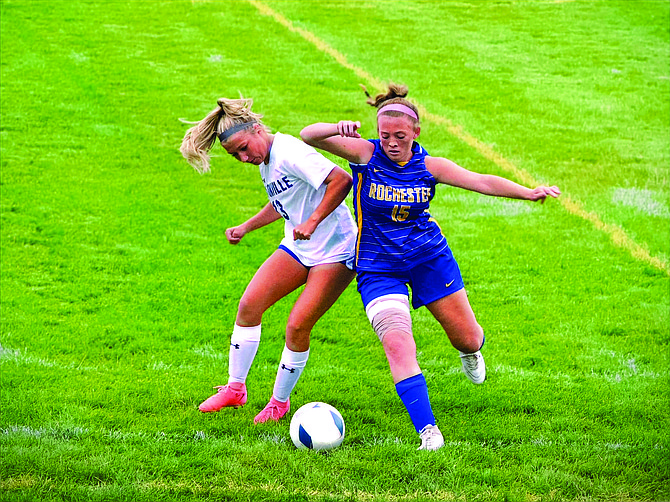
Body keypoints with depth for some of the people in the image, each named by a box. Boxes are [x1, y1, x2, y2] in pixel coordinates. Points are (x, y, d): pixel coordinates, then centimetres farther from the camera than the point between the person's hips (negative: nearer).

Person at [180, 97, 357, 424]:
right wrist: (246, 228, 20)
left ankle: (280, 402, 5)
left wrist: (312, 222, -32)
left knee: (297, 326, -14)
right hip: (298, 248, 9)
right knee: (249, 304, -4)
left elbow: (341, 179, -31)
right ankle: (235, 389, 9)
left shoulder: (289, 154, -23)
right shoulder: (265, 162, 7)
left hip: (336, 252, -9)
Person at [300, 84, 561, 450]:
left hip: (429, 257, 3)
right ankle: (428, 433, -20)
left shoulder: (428, 166, -8)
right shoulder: (366, 154, -14)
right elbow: (308, 136, -23)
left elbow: (480, 181, -17)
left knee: (468, 339, 11)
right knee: (397, 345, -22)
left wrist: (528, 192, -31)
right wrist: (337, 129, -45)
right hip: (378, 267, -3)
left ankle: (470, 351, 52)